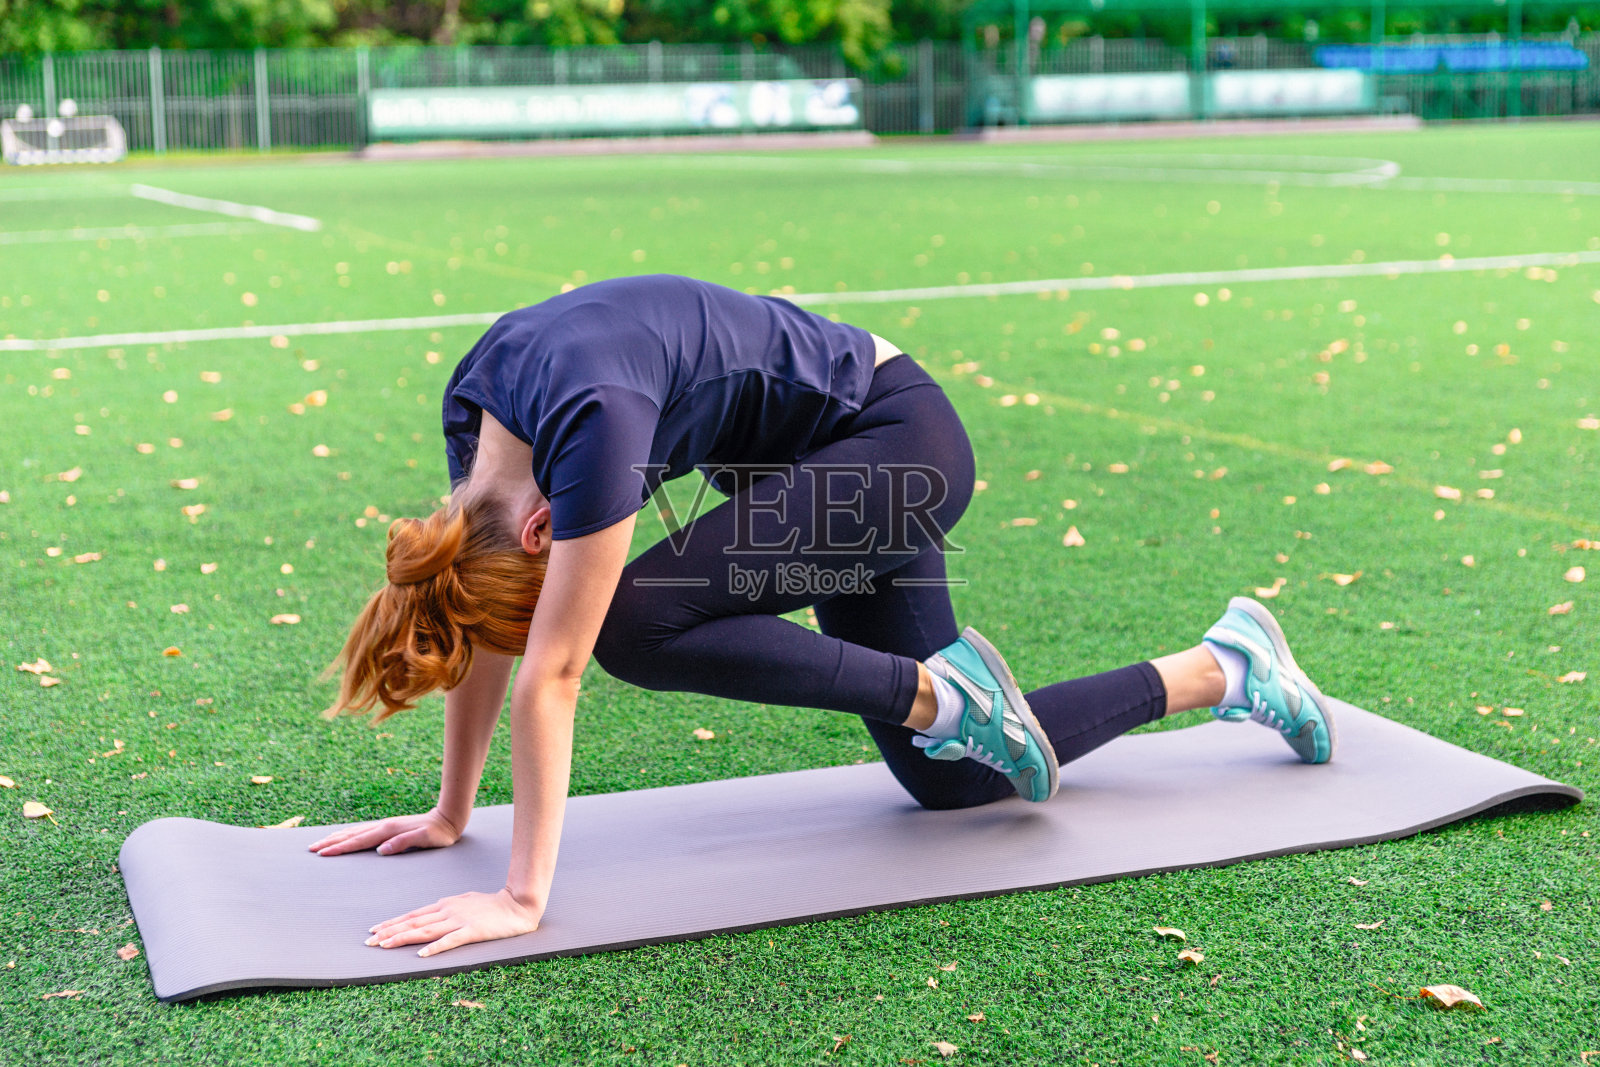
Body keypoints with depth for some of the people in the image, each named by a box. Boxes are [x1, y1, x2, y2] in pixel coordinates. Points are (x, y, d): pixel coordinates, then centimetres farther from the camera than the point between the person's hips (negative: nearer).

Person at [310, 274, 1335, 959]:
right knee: (954, 780, 10)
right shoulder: (476, 411, -10)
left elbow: (550, 675, -33)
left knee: (642, 626, -24)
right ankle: (1228, 667, 26)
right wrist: (450, 815, 4)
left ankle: (940, 693, -10)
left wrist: (523, 898, -29)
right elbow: (480, 620, 1)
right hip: (835, 460, 9)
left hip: (898, 441, -9)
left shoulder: (590, 422, -34)